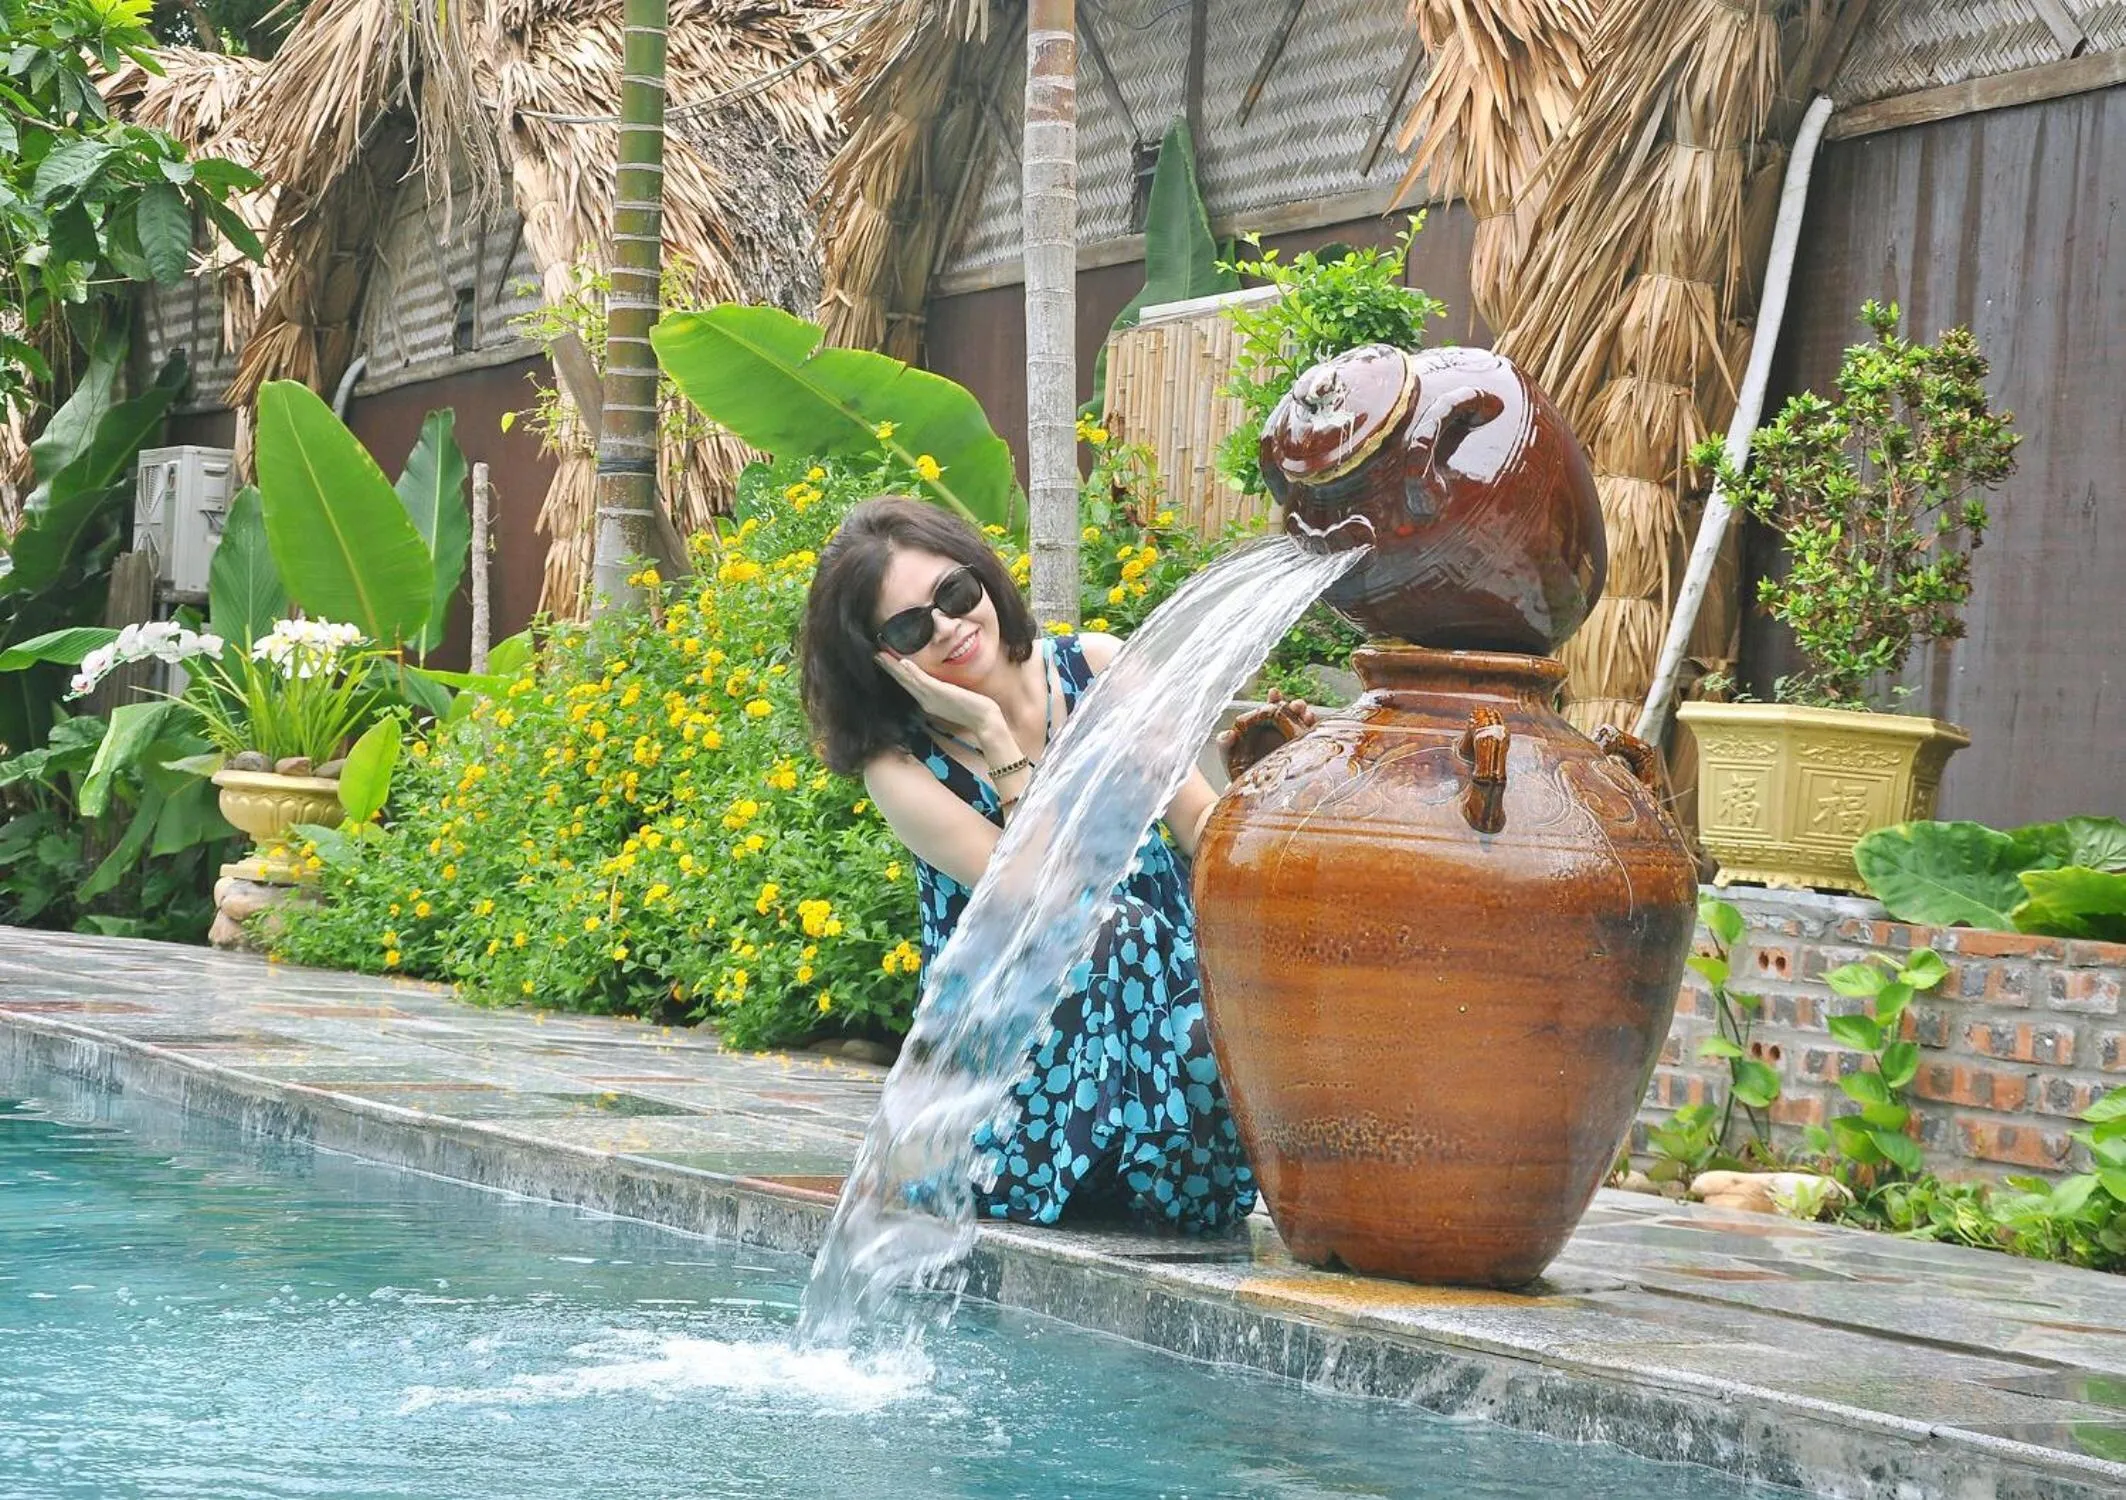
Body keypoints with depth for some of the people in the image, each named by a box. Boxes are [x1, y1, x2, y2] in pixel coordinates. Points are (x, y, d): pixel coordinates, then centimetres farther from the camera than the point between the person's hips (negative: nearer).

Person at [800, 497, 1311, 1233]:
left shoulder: (1100, 669, 1)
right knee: (1112, 926, -32)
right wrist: (993, 734, -19)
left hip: (1168, 1004, 2)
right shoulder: (902, 767, -7)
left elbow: (1202, 833, 3)